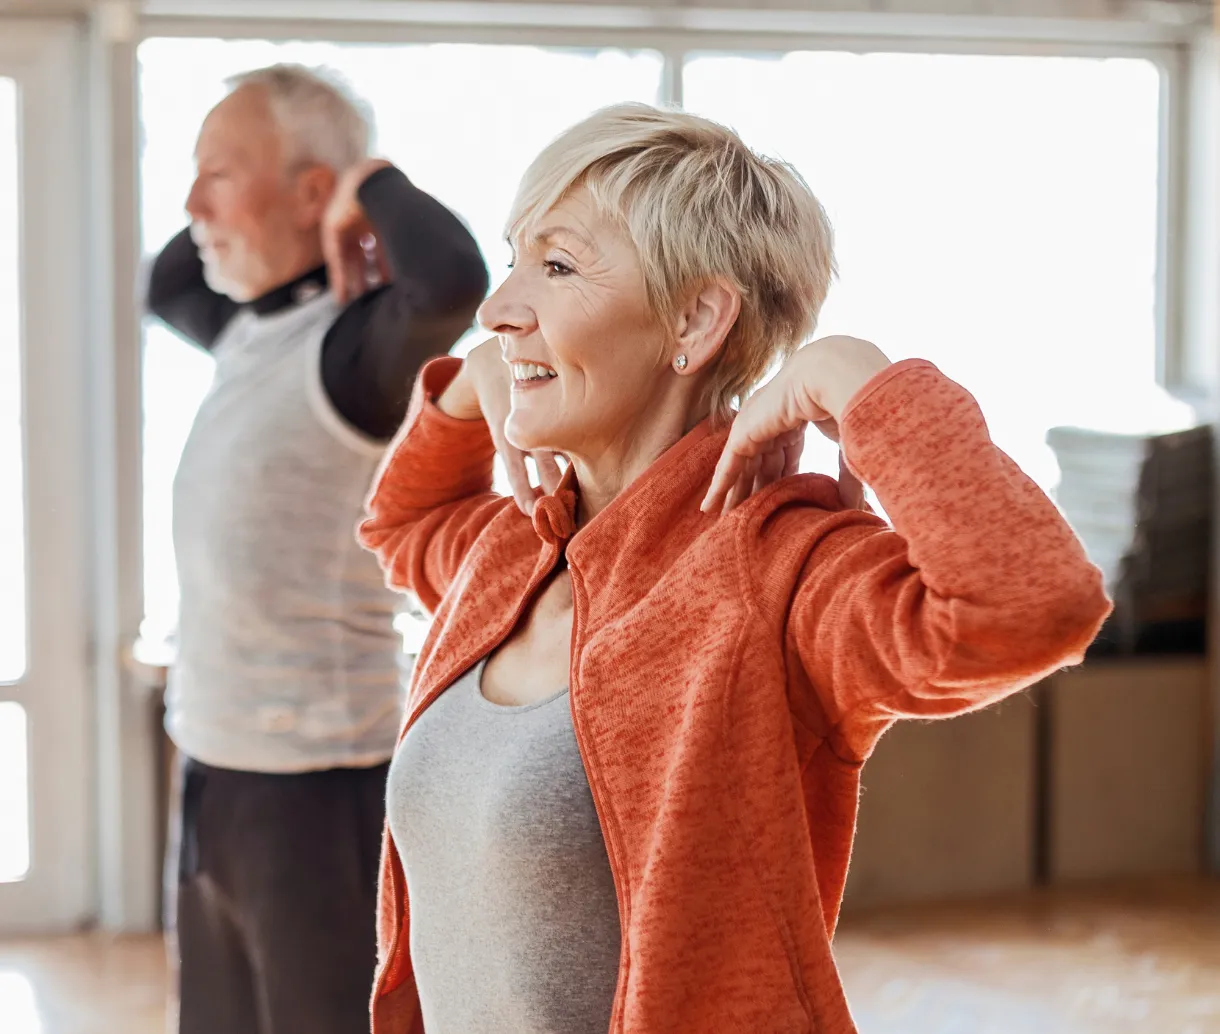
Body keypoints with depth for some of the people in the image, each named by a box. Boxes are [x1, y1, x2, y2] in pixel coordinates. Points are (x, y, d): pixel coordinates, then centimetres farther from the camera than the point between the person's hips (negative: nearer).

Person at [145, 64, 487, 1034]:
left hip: (319, 784, -9)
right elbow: (168, 282, 33)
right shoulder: (255, 331, 10)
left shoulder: (359, 345, -16)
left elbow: (453, 279, -40)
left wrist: (374, 185, -20)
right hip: (219, 774, 9)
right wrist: (225, 212, 14)